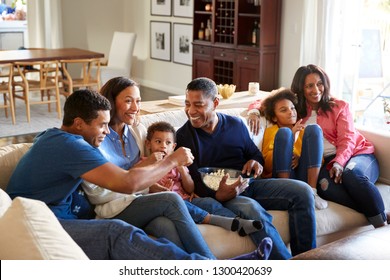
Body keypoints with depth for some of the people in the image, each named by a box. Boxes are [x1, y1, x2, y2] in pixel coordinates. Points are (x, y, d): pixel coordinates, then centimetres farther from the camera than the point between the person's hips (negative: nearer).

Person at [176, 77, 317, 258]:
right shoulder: (183, 136, 1)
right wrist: (216, 195, -27)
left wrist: (256, 162, -3)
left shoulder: (236, 125, 14)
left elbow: (255, 154, 24)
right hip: (216, 194, -5)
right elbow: (191, 180, -7)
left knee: (302, 191, -14)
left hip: (249, 185, 5)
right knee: (251, 209, -37)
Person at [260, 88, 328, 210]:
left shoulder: (303, 130, 26)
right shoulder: (271, 131, 17)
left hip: (304, 176, 3)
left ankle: (312, 191, -24)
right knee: (284, 132, -19)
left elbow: (319, 158, 15)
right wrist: (291, 138, -8)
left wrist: (300, 158, -7)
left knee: (314, 129, -11)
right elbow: (267, 164, 0)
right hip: (281, 177, -2)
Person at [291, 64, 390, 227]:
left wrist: (339, 162, -20)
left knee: (351, 173, -39)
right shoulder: (297, 111, 18)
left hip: (356, 154, 0)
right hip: (327, 163, 1)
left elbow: (347, 139, -1)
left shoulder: (339, 106, 12)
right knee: (325, 186, -38)